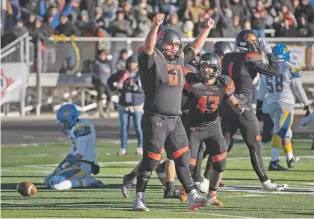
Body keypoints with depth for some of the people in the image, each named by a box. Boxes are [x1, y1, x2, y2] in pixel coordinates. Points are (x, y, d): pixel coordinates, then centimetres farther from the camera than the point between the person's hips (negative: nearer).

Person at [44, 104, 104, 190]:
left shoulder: (82, 127, -18)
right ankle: (87, 180, 7)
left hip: (83, 165, -11)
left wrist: (62, 167, -14)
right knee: (48, 181, 12)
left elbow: (79, 155, -21)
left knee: (55, 184, -21)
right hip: (77, 163, 11)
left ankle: (88, 182, -8)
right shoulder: (75, 128, 13)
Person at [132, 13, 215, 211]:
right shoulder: (153, 60, -7)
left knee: (183, 159, 7)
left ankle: (192, 197, 11)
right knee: (151, 160, -5)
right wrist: (156, 26, -41)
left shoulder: (180, 60, 14)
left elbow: (195, 48, 26)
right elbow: (148, 46, -26)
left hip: (175, 120, 7)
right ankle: (139, 199, 3)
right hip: (155, 119, -7)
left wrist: (206, 29, 21)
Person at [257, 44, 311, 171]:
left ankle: (290, 158, 21)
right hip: (285, 103, -6)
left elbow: (262, 90, 14)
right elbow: (298, 89, -4)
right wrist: (306, 104, 7)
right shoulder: (290, 69, -8)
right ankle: (273, 162, -10)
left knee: (285, 131, 19)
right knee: (280, 132, -8)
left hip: (271, 103, 6)